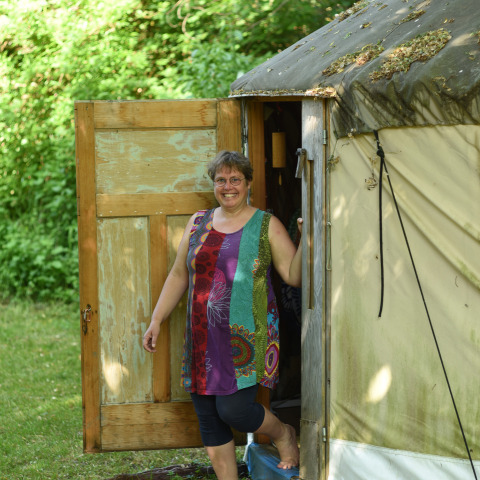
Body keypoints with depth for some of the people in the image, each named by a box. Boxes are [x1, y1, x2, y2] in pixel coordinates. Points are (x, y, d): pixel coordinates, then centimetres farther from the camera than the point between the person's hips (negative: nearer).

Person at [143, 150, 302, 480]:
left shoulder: (267, 226, 1)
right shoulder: (198, 223, 12)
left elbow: (295, 276, -4)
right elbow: (179, 276, 16)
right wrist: (156, 320, 12)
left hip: (248, 338, -4)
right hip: (204, 339, 4)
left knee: (233, 409, -13)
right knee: (209, 421, 5)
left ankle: (283, 434, 17)